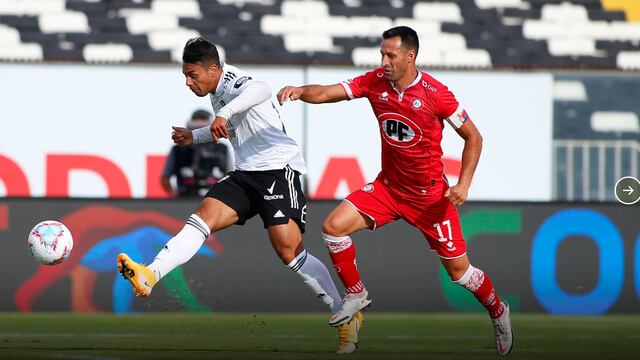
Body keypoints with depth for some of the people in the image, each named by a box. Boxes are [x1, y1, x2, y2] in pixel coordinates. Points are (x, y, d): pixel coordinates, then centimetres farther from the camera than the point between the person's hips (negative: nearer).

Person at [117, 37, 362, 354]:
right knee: (203, 217, -14)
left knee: (289, 251, -16)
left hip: (277, 168, -9)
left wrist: (225, 113, -50)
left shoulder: (232, 82, -14)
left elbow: (261, 90, -40)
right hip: (245, 174, 9)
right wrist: (194, 137, 30)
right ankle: (149, 276, -32)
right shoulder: (217, 93, 16)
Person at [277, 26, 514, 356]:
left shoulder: (435, 94, -20)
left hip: (431, 195, -4)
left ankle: (498, 311, 31)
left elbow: (473, 137, -10)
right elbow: (328, 93, -15)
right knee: (334, 226, -13)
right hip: (388, 187, 4)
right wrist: (300, 91, -36)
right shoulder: (375, 82, -8)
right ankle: (356, 295, 9)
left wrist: (464, 183, -20)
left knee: (458, 270, 2)